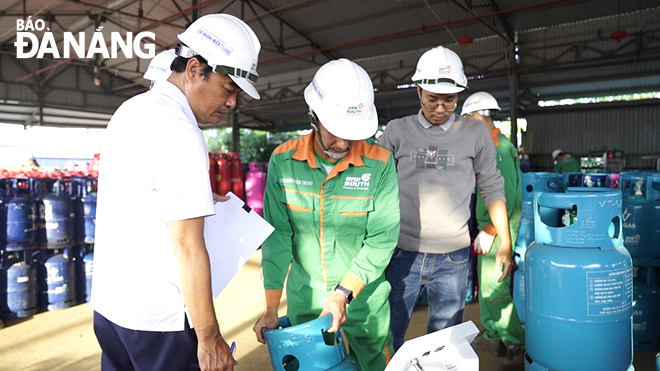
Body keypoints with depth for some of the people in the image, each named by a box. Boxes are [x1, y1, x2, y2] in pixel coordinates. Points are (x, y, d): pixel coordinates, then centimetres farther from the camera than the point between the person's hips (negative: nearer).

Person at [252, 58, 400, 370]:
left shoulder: (380, 164, -15)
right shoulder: (283, 160, -11)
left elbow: (383, 238, -15)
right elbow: (278, 236, -10)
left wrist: (344, 294, -19)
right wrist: (271, 306, -11)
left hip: (364, 295, -1)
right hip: (304, 295, 1)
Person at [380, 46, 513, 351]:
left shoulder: (475, 134, 3)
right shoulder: (396, 131, 1)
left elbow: (492, 190, 8)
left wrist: (505, 243, 5)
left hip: (453, 258, 1)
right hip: (402, 254, 0)